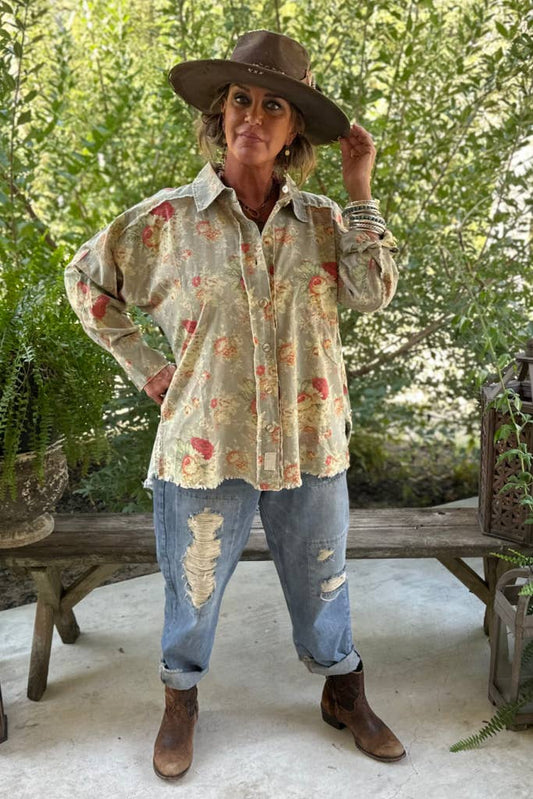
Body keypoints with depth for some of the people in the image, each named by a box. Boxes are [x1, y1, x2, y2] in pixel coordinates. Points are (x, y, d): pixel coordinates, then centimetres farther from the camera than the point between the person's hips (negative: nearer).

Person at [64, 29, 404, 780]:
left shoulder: (322, 218, 1)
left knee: (321, 581, 19)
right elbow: (87, 278, 5)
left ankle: (344, 695, 43)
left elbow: (374, 291, -12)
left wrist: (360, 191, -11)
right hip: (207, 439, -1)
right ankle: (181, 703, 41)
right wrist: (144, 364, 0)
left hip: (309, 442, 2)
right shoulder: (169, 218, -5)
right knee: (194, 586, 14)